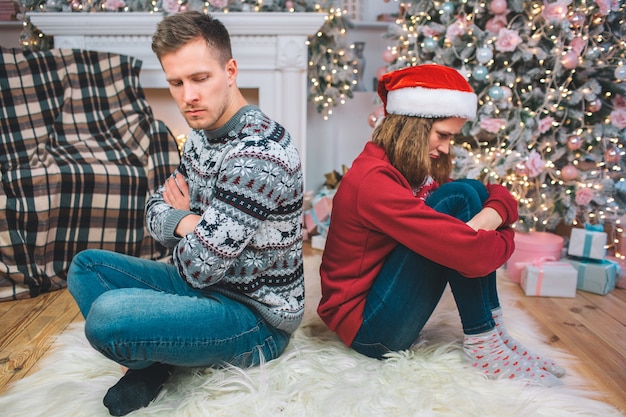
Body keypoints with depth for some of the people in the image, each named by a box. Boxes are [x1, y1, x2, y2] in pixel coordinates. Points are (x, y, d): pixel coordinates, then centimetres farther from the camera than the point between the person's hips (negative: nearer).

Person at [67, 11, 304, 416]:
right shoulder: (203, 133, 3)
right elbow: (157, 211, 10)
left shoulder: (258, 154, -28)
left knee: (108, 314, -30)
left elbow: (199, 267, -25)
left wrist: (181, 219, -4)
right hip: (211, 283, 9)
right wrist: (185, 223, -13)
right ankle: (153, 362, -1)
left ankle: (156, 364, 3)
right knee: (86, 265, 12)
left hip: (257, 318, -9)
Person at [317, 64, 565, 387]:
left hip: (382, 293, 9)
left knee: (474, 191, -2)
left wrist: (490, 217, -17)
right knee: (457, 199, -20)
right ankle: (483, 344, -8)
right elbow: (471, 255, -31)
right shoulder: (373, 180, -25)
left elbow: (499, 195, 6)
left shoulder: (416, 171, 4)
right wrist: (504, 240, -8)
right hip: (369, 330, -9)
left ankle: (491, 331, -3)